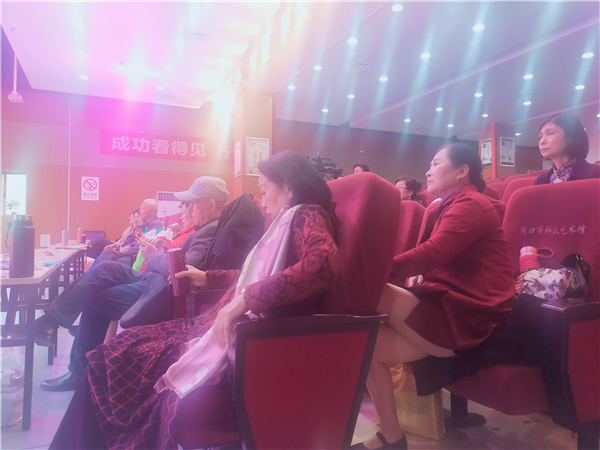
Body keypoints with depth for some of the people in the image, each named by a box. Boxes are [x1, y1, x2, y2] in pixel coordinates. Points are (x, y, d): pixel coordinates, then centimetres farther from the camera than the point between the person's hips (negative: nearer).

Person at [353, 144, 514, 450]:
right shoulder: (447, 207, 20)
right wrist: (417, 275, -2)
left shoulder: (471, 204, -11)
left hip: (467, 316, -9)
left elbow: (432, 253, -25)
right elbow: (434, 258, 20)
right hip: (445, 306, 9)